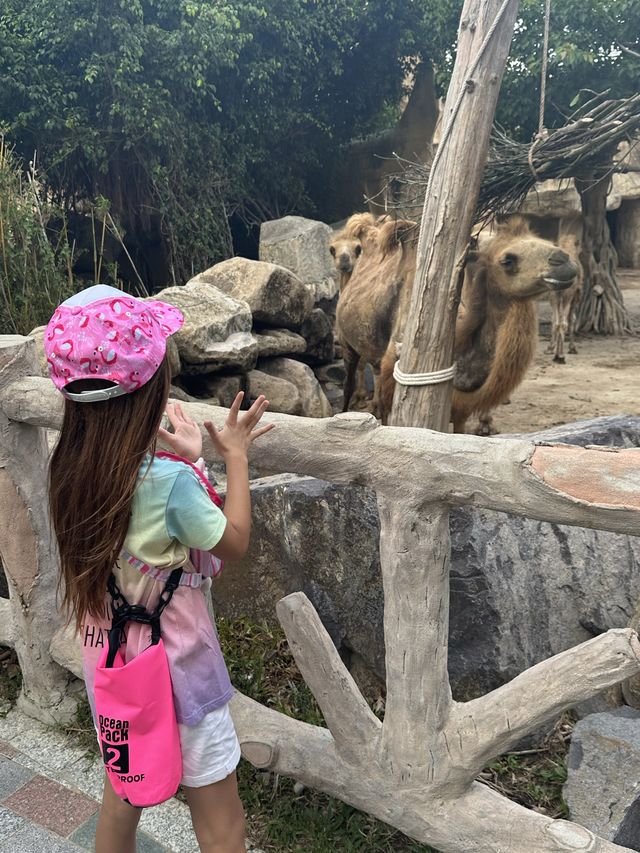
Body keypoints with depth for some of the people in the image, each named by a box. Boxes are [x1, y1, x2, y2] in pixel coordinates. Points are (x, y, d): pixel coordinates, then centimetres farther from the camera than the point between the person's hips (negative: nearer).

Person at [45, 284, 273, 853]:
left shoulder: (71, 468, -8)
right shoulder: (169, 480, -30)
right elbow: (234, 543, -14)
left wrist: (187, 459, 7)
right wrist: (236, 456, -6)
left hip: (108, 660, 7)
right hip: (174, 669, -6)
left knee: (122, 794, 29)